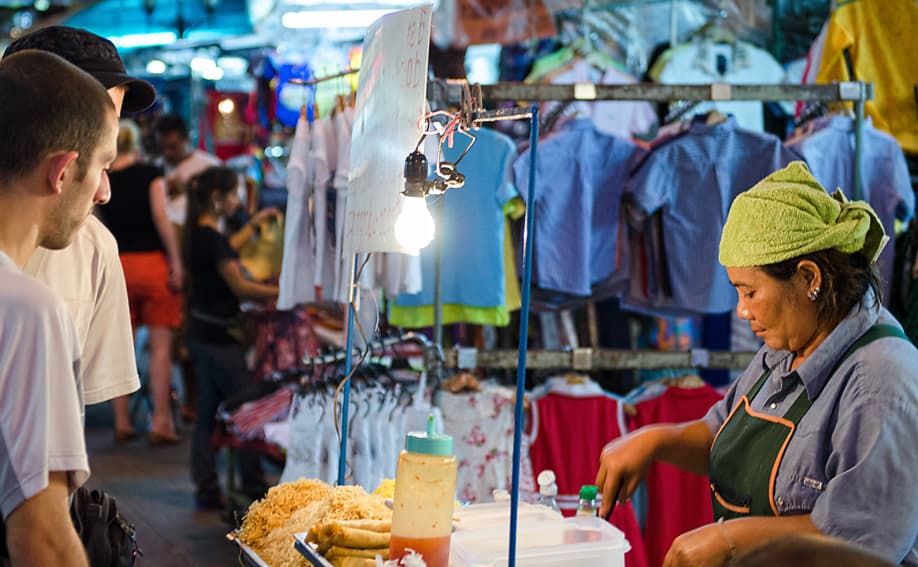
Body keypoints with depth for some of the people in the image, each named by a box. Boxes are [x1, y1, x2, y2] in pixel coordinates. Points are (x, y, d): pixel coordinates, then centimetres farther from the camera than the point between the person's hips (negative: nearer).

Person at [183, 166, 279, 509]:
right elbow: (240, 287, -20)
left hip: (201, 333, 9)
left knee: (207, 414, 12)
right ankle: (254, 489, 7)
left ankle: (206, 490, 16)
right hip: (219, 336, -9)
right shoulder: (212, 237, -20)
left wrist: (254, 224, 31)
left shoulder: (197, 234, 8)